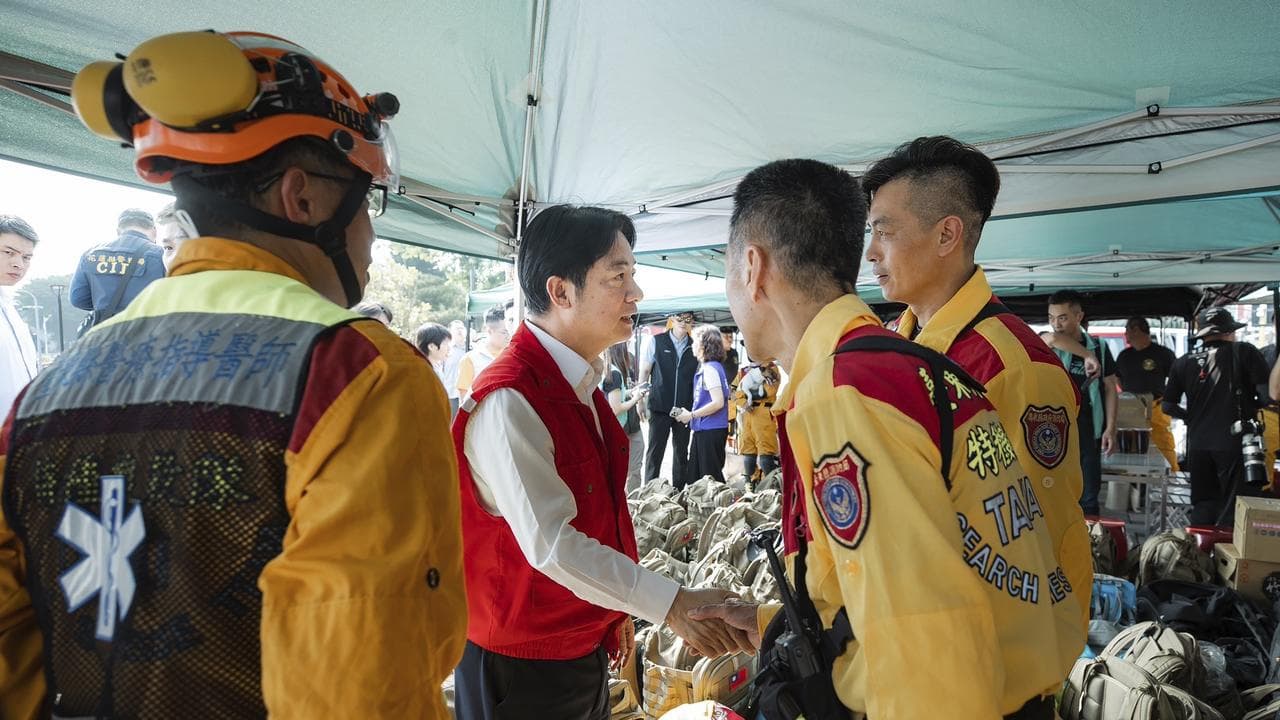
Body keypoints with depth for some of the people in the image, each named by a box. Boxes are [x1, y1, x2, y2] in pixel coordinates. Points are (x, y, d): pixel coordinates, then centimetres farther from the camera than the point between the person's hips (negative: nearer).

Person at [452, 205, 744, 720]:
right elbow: (551, 544, -29)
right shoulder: (509, 401, -25)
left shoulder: (581, 386, 4)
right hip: (523, 666, -8)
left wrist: (615, 611, 15)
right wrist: (671, 604, -28)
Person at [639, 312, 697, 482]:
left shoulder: (694, 347, 6)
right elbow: (644, 371, 4)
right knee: (655, 451, -1)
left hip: (685, 409, 2)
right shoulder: (656, 341, 1)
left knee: (681, 452, 10)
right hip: (659, 407, -2)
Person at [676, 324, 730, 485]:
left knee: (710, 476, -1)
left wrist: (691, 415, -15)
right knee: (694, 475, 15)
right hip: (703, 429, 10)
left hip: (711, 431, -10)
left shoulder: (710, 369, -16)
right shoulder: (706, 367, 12)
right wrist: (691, 414, 9)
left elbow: (718, 402, -22)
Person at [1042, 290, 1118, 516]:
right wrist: (1087, 356, -20)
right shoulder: (1045, 343, 1)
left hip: (1086, 431, 1)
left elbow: (1110, 389, 6)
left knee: (1088, 496, 6)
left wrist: (1110, 428, -1)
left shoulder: (1099, 347, 4)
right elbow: (1053, 338, -25)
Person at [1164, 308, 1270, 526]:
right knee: (1234, 511, 1)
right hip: (1236, 443, -4)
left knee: (1203, 509, 14)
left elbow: (1168, 406, 10)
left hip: (1198, 445, 4)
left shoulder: (1183, 363, 7)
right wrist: (1252, 407, 10)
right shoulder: (1244, 352, -3)